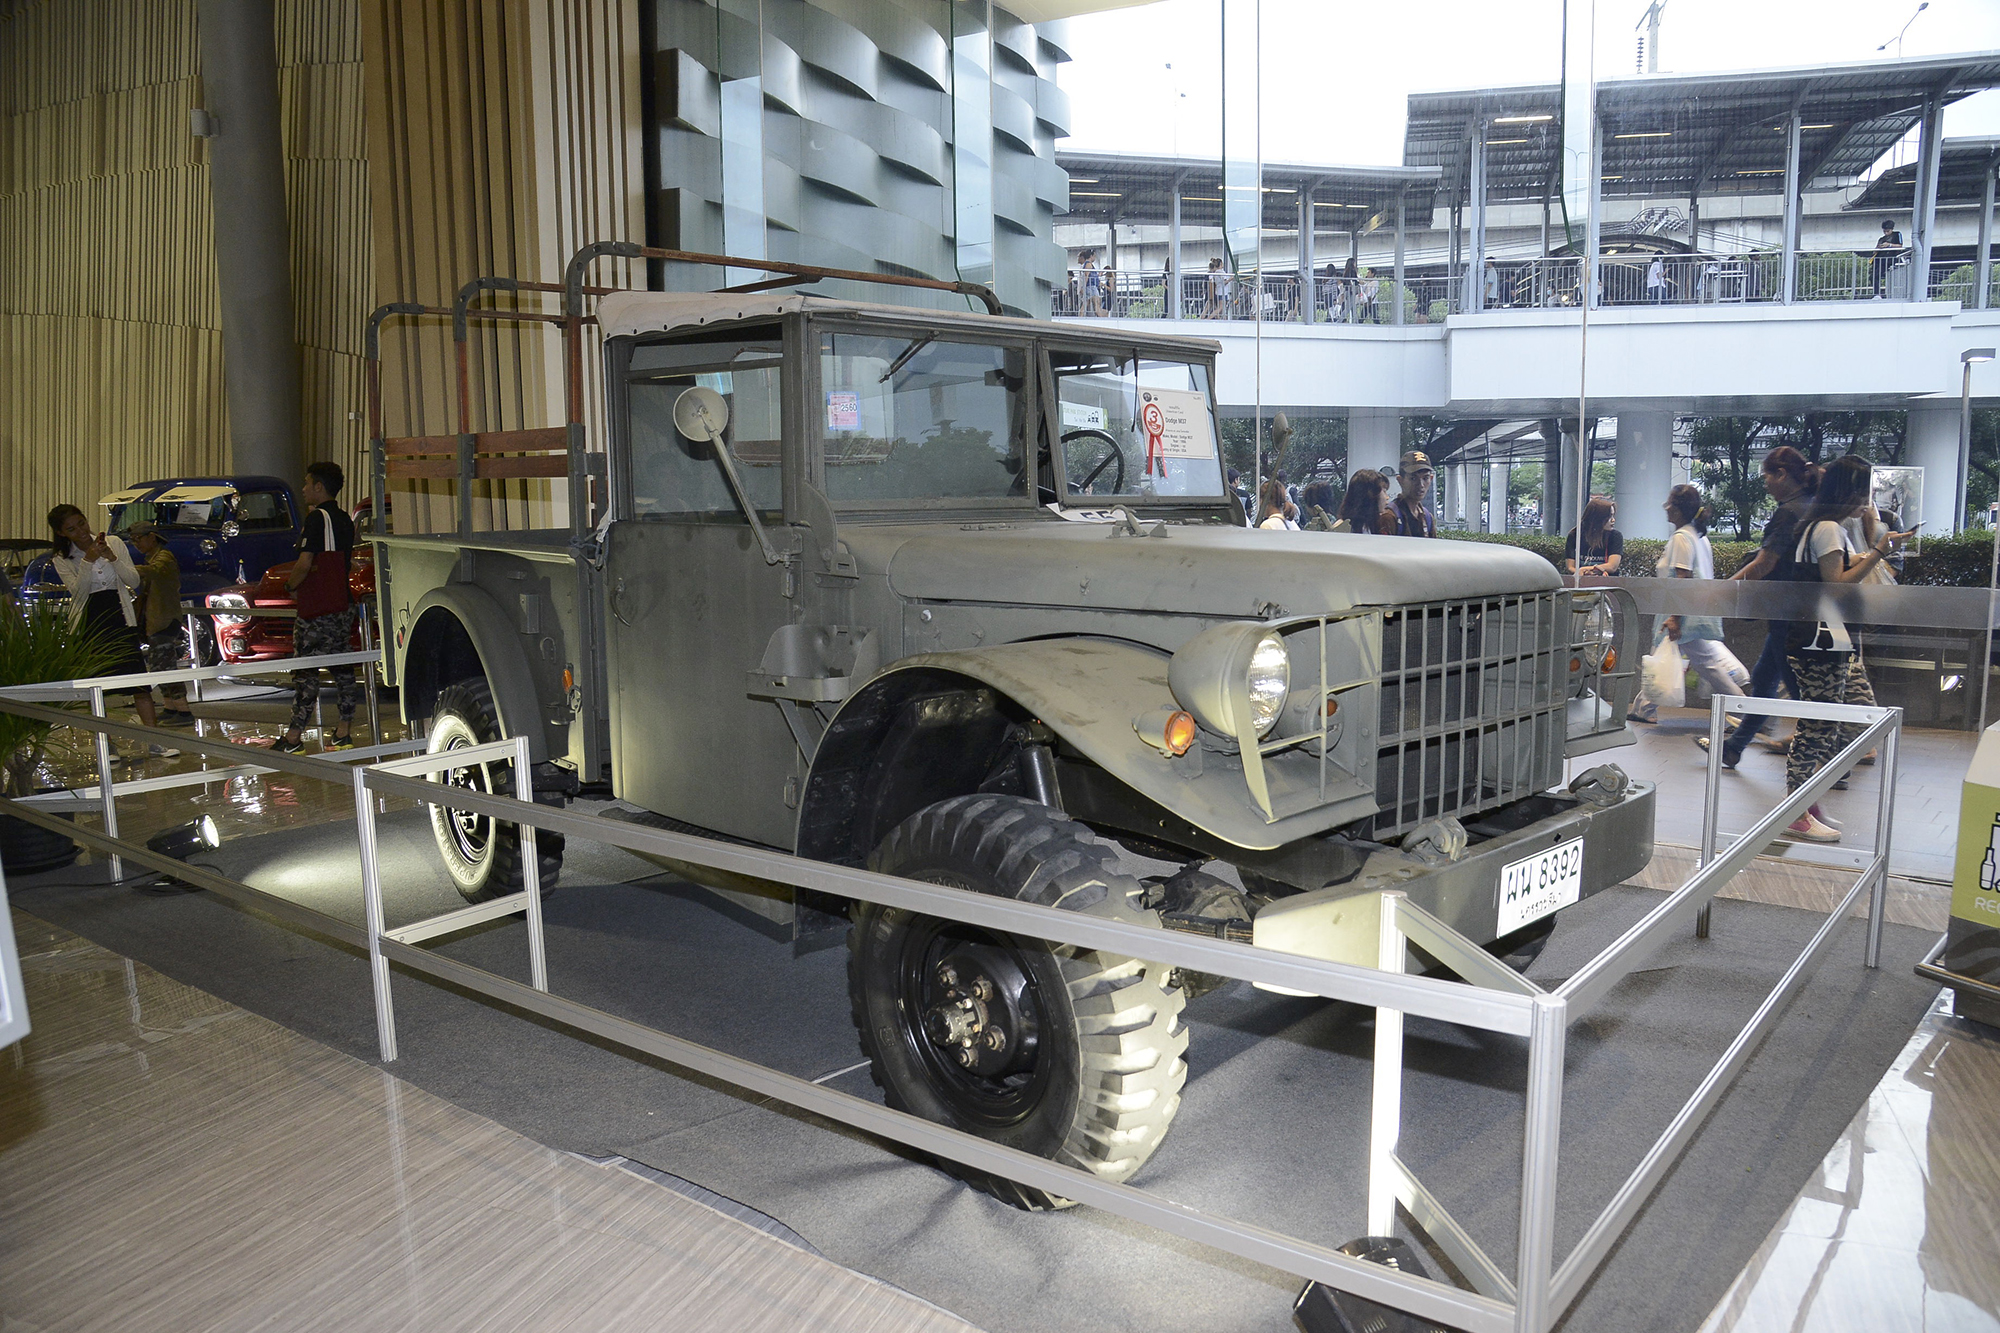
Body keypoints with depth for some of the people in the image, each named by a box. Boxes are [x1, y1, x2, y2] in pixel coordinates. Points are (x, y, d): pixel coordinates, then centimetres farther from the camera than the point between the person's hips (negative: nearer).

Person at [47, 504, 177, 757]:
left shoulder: (113, 543, 4)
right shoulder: (62, 558, 2)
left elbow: (134, 582, 0)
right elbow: (77, 590, -11)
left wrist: (113, 558, -14)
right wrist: (88, 560, -21)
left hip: (119, 616, 0)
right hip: (87, 622, 0)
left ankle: (154, 742, -7)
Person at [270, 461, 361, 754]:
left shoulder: (317, 518, -13)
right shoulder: (344, 519, 13)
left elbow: (304, 564, -17)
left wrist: (290, 583, 0)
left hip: (316, 609, -8)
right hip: (343, 605, 8)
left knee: (305, 670, -5)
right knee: (342, 668, 9)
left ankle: (293, 737, -3)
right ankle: (344, 733, 12)